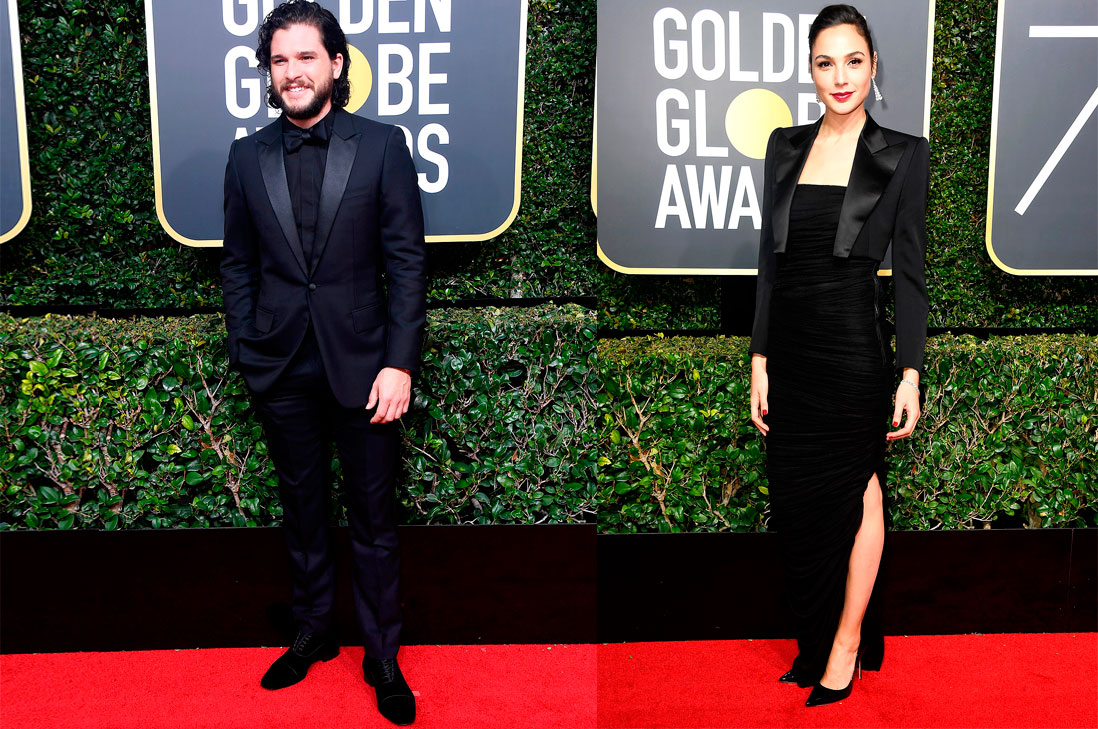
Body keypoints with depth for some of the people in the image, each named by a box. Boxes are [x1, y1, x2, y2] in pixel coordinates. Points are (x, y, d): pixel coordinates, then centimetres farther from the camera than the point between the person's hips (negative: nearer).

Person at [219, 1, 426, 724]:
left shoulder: (382, 146, -3)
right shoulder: (248, 156, 6)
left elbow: (408, 261, -5)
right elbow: (238, 264, 10)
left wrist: (400, 363, -11)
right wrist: (246, 351, 3)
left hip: (361, 363, -2)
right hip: (281, 368, 3)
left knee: (374, 519, 6)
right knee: (302, 509, 16)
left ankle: (383, 657, 22)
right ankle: (313, 632, 34)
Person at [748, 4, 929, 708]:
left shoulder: (902, 154, -1)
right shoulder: (786, 146, 9)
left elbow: (910, 271, -3)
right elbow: (771, 258, 8)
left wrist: (911, 374, -8)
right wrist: (760, 359, 4)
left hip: (853, 346, -4)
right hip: (790, 346, 4)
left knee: (855, 492, 6)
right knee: (796, 498, 10)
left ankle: (846, 643, 22)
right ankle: (818, 636, 28)